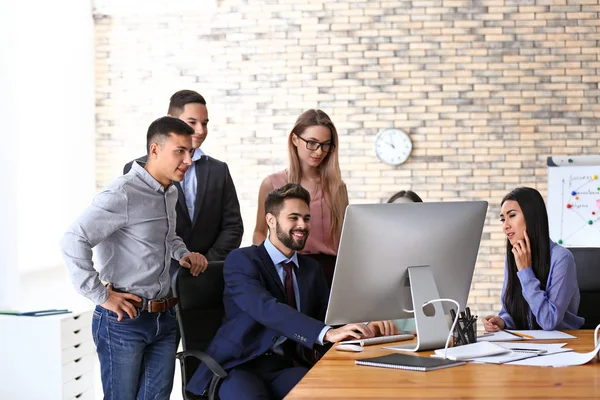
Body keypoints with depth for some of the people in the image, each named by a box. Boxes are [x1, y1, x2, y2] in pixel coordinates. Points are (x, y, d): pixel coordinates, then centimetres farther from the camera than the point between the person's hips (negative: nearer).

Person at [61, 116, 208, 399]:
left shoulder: (171, 193, 10)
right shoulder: (122, 194, -17)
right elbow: (73, 242, -23)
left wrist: (183, 254, 8)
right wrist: (102, 296, -18)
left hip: (165, 319, 8)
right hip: (123, 320, -7)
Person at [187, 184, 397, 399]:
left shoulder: (311, 268, 18)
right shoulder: (241, 260, -5)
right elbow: (267, 309, -21)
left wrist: (366, 327, -14)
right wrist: (326, 333, -34)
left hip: (288, 367, 5)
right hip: (239, 365, -4)